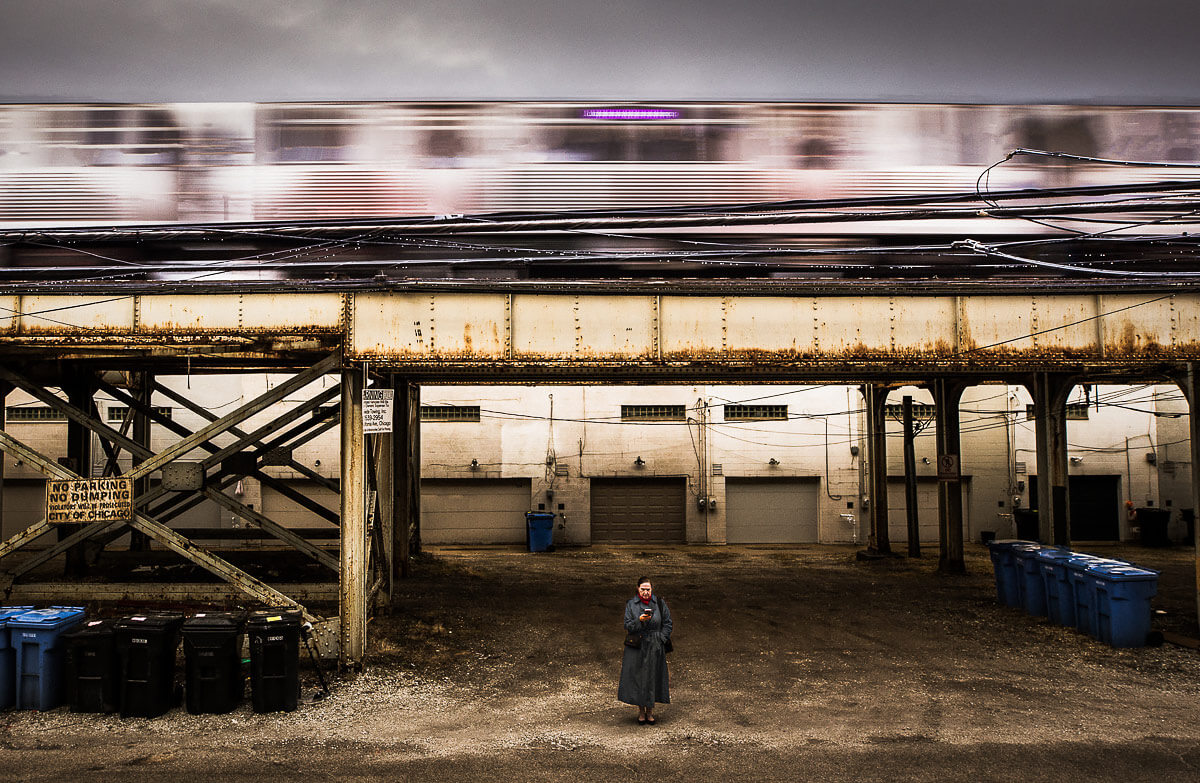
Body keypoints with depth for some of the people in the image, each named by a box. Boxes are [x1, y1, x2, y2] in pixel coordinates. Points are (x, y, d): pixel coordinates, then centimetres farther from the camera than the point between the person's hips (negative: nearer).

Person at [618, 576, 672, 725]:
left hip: (655, 648, 1)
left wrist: (661, 640, -4)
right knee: (637, 678, 0)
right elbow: (628, 627, -4)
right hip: (636, 647, -1)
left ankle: (650, 711, 15)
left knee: (652, 678, 3)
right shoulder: (631, 605, 0)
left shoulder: (660, 603, 2)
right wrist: (639, 620, -22)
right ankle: (641, 711, 12)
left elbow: (667, 623, 6)